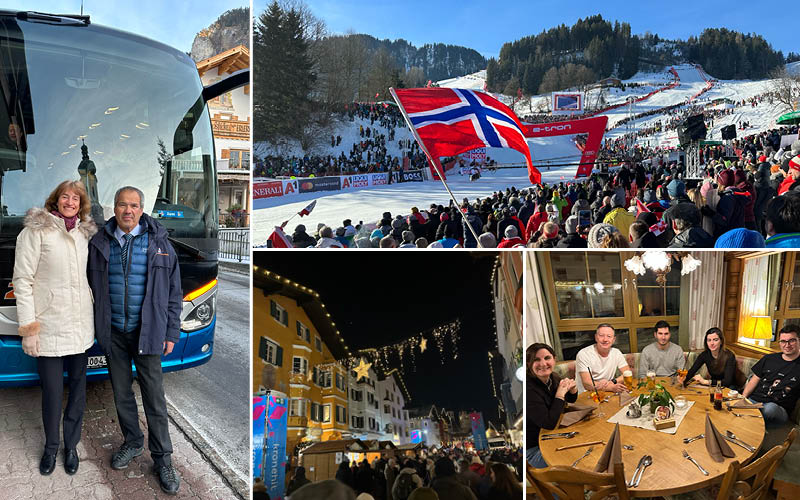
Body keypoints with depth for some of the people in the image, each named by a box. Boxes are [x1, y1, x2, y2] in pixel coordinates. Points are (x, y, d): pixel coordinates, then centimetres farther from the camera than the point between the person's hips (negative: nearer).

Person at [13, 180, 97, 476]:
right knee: (52, 392, 2)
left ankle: (71, 445, 25)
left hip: (80, 326, 5)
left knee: (78, 387, 10)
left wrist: (92, 316, 12)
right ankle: (51, 446, 23)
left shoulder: (84, 233, 11)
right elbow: (22, 280, -8)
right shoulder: (36, 230, -5)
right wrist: (28, 326, -11)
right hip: (49, 327, -5)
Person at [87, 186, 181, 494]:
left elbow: (173, 292, -1)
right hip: (112, 332, 3)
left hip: (147, 331, -2)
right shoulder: (99, 243, 2)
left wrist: (171, 332, -2)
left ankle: (162, 459, 11)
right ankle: (132, 442, 34)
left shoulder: (159, 243, -4)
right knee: (121, 392, 14)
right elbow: (91, 286, 13)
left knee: (154, 396, 1)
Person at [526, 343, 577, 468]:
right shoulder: (529, 388, -29)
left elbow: (571, 400, 18)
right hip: (534, 450, -9)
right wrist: (560, 394, -25)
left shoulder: (553, 378, -3)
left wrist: (573, 389, -6)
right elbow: (549, 423, -33)